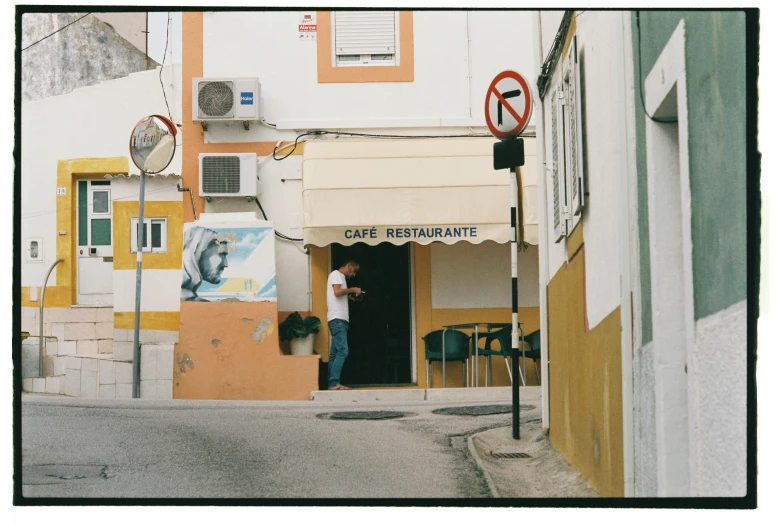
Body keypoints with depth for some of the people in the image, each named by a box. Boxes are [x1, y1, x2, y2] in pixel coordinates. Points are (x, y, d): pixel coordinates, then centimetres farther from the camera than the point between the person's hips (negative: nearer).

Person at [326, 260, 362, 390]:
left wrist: (350, 296, 13)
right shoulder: (336, 274, -3)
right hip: (337, 319, -10)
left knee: (335, 353, 5)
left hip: (340, 320, 10)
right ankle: (334, 383, -19)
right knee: (342, 351, -16)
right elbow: (337, 292, -19)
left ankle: (333, 383, 3)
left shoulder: (340, 277, 25)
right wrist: (352, 290, -7)